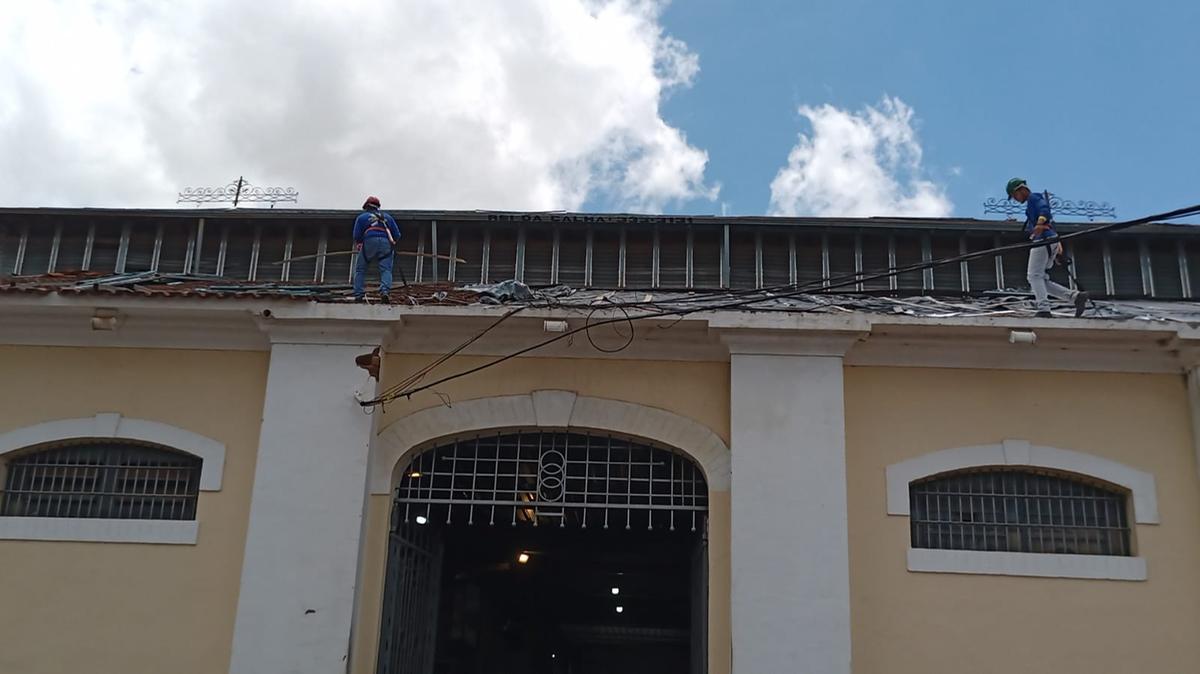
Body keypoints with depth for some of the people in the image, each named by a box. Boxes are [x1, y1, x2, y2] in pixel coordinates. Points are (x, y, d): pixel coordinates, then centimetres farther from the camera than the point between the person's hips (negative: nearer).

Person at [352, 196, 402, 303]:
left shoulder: (361, 217, 18)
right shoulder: (387, 217, 26)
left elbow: (357, 236, 10)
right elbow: (397, 235, 18)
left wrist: (358, 245, 29)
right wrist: (392, 242, 36)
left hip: (369, 242, -1)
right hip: (386, 244, 2)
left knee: (360, 269, 10)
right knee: (386, 269, -1)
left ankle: (358, 295, 1)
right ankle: (384, 291, -26)